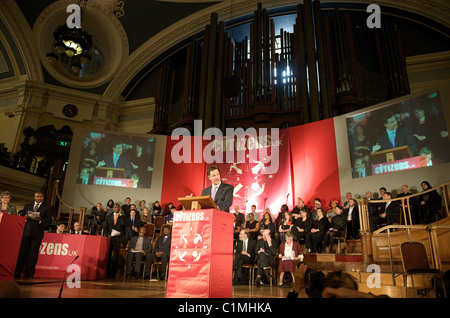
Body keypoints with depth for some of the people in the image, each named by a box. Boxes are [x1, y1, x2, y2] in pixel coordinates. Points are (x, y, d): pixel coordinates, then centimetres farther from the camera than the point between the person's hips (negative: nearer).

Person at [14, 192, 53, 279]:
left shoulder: (47, 207, 9)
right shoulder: (27, 206, 19)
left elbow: (49, 220, 2)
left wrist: (40, 219, -16)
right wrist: (25, 217, -6)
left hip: (37, 233, -2)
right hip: (26, 232, 2)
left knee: (33, 254, -2)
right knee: (21, 252, 1)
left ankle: (28, 275, 5)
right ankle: (17, 274, 10)